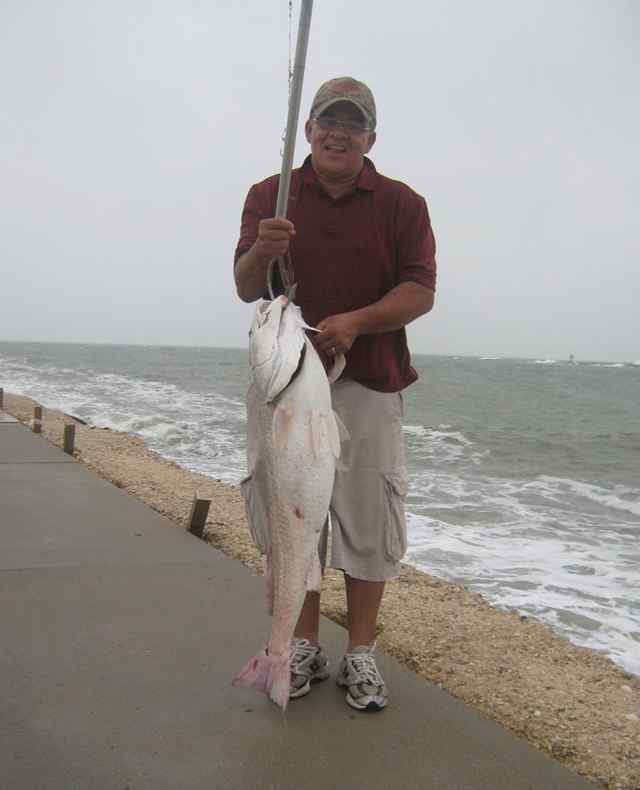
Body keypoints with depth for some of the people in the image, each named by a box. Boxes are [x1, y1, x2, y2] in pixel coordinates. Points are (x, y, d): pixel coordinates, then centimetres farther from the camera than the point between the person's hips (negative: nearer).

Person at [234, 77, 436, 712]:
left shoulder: (402, 204, 6)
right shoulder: (269, 196, 10)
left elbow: (421, 291, -2)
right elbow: (244, 288, 4)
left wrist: (356, 321, -19)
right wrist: (262, 251, -19)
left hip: (370, 384, -1)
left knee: (369, 519, 1)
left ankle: (361, 654, 16)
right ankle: (304, 647, 21)